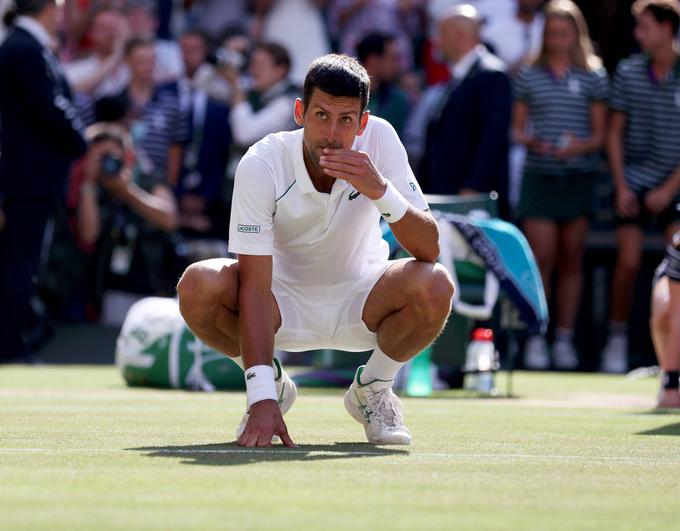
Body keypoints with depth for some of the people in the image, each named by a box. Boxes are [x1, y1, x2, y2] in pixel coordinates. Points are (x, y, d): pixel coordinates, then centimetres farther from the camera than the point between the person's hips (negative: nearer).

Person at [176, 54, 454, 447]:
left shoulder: (379, 139, -19)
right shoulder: (261, 165, -24)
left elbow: (429, 250, -21)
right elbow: (255, 286, -28)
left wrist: (380, 190, -41)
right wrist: (262, 400, -37)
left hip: (359, 302, 1)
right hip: (284, 303, -1)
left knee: (435, 286, -30)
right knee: (198, 286, -30)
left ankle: (373, 387, 1)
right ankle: (273, 386, 0)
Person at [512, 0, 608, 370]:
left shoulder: (593, 76, 6)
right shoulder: (528, 76, 8)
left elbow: (600, 134, 6)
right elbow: (516, 128, 10)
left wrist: (580, 146, -14)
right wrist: (531, 141, -11)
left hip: (579, 177, 0)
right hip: (539, 175, 0)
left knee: (571, 260, 4)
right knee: (541, 258, -7)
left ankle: (565, 339, 9)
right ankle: (535, 338, -3)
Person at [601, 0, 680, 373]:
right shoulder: (628, 72, 3)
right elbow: (615, 132, 8)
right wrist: (621, 186, 0)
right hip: (634, 184, 2)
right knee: (628, 262, -4)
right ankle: (617, 339, 10)